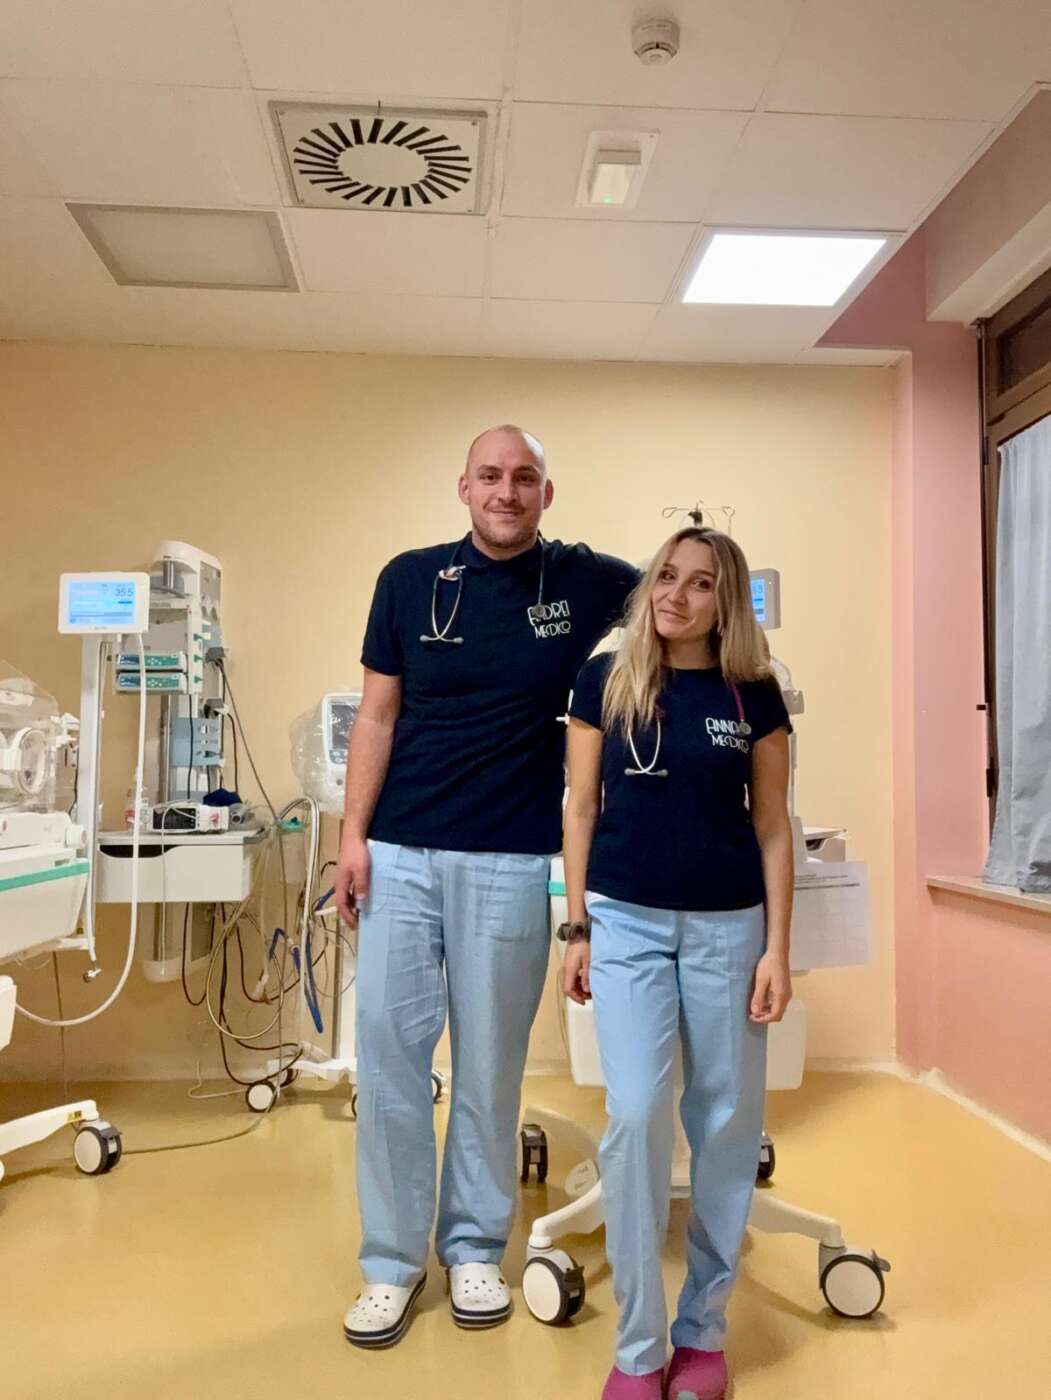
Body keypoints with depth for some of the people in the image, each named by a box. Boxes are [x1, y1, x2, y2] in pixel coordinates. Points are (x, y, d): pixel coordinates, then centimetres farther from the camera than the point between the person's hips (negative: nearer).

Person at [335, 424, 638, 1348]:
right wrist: (354, 836, -2)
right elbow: (377, 716, 4)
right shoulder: (411, 578, 3)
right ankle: (391, 1259, 23)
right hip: (400, 853, 2)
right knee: (388, 1051, 5)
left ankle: (474, 1247, 29)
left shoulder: (590, 582, 0)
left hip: (509, 862, -1)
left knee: (489, 1063, 9)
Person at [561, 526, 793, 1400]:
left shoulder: (753, 692, 0)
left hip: (728, 925, 1)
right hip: (628, 922, -1)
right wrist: (577, 928, 1)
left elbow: (772, 824, 2)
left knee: (725, 1120, 8)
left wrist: (777, 947, -2)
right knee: (636, 1116, -6)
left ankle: (703, 1329, 27)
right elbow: (583, 808, 4)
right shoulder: (605, 680, 0)